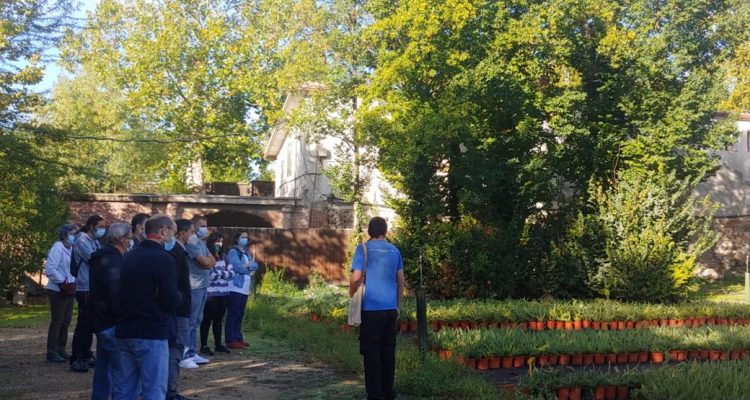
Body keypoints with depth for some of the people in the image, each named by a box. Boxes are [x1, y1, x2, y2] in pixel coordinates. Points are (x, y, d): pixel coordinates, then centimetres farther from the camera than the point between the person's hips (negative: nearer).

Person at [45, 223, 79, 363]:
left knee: (65, 321, 13)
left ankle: (61, 350, 23)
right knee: (57, 322, -3)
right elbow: (49, 269, -24)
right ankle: (52, 353, 4)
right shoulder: (57, 248, -15)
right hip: (57, 291, -9)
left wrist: (72, 280, 4)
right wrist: (62, 281, -20)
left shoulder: (70, 249, 12)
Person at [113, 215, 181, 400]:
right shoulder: (163, 258, -12)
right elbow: (171, 300, -17)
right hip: (152, 333, -8)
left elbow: (124, 292, 17)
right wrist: (179, 296, 3)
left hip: (125, 331, 8)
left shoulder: (130, 256, 13)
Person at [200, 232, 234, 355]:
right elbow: (209, 275, -17)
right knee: (207, 319, 1)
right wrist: (224, 272, -2)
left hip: (224, 293, 6)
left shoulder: (223, 256, 14)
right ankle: (204, 345, 7)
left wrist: (218, 272, -6)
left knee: (219, 319, 12)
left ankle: (218, 344, 20)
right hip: (210, 293, -6)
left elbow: (231, 273, 10)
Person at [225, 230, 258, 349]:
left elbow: (255, 265, 7)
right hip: (235, 288, -8)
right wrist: (250, 267, 0)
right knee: (233, 314, -6)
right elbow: (239, 268, -16)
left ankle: (238, 338, 17)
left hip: (245, 289, 8)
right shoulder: (233, 252, -5)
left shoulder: (246, 253, 19)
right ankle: (231, 340, -6)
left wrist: (248, 265, -12)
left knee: (240, 314, 11)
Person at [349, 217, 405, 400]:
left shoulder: (364, 248, -5)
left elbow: (356, 277, -14)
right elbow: (401, 280, 14)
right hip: (390, 308, 5)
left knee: (371, 351, 0)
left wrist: (351, 295, 4)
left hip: (371, 308, -5)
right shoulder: (394, 250, 10)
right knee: (388, 350, 13)